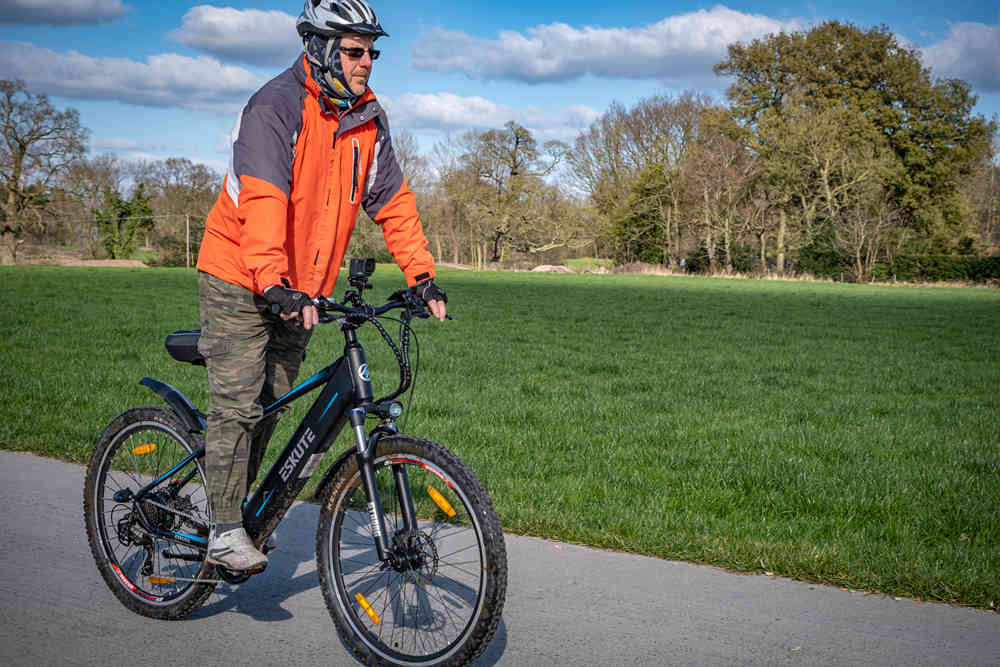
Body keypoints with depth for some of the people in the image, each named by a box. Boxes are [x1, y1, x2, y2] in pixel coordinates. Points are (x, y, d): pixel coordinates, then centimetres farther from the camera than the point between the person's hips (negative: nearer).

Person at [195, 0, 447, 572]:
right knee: (238, 403, -8)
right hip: (241, 281, -6)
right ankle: (225, 531, 0)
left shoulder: (368, 118, 3)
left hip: (302, 288, 6)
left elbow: (392, 199, 7)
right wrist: (273, 284, -43)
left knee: (270, 407, 11)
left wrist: (423, 275, -1)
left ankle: (242, 513, 25)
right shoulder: (275, 107, -19)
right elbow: (263, 199, -31)